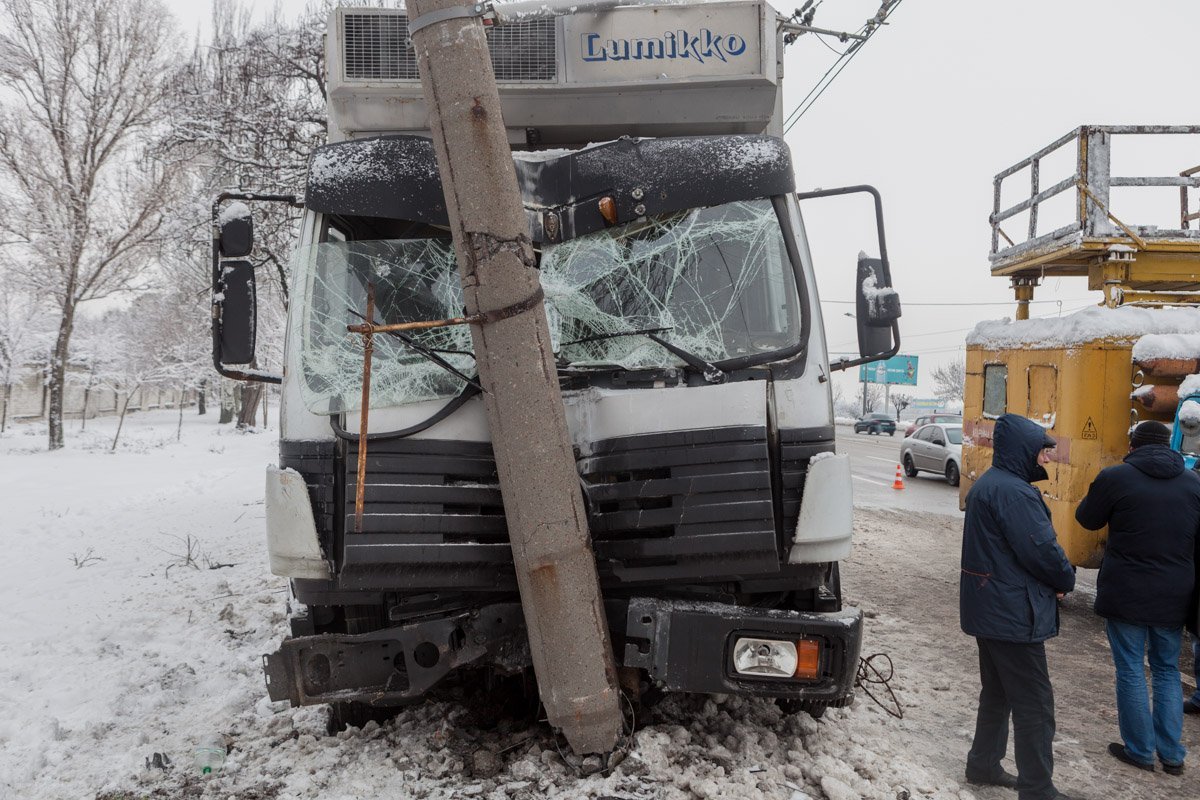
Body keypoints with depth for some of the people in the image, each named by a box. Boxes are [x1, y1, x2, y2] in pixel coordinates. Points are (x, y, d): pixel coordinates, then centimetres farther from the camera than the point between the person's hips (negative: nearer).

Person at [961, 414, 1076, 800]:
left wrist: (1056, 576, 4)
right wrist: (1066, 579, -3)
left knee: (998, 693, 21)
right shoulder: (1013, 492, -22)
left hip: (987, 609, 10)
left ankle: (984, 765, 31)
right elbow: (1041, 550, -23)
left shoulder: (986, 485, 11)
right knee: (1034, 704, 0)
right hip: (1014, 616, -10)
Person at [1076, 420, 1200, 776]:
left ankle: (1140, 751, 17)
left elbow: (1088, 519, -1)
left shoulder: (1116, 478, -13)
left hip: (1126, 593, -4)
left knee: (1131, 670, 8)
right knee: (1167, 671, 18)